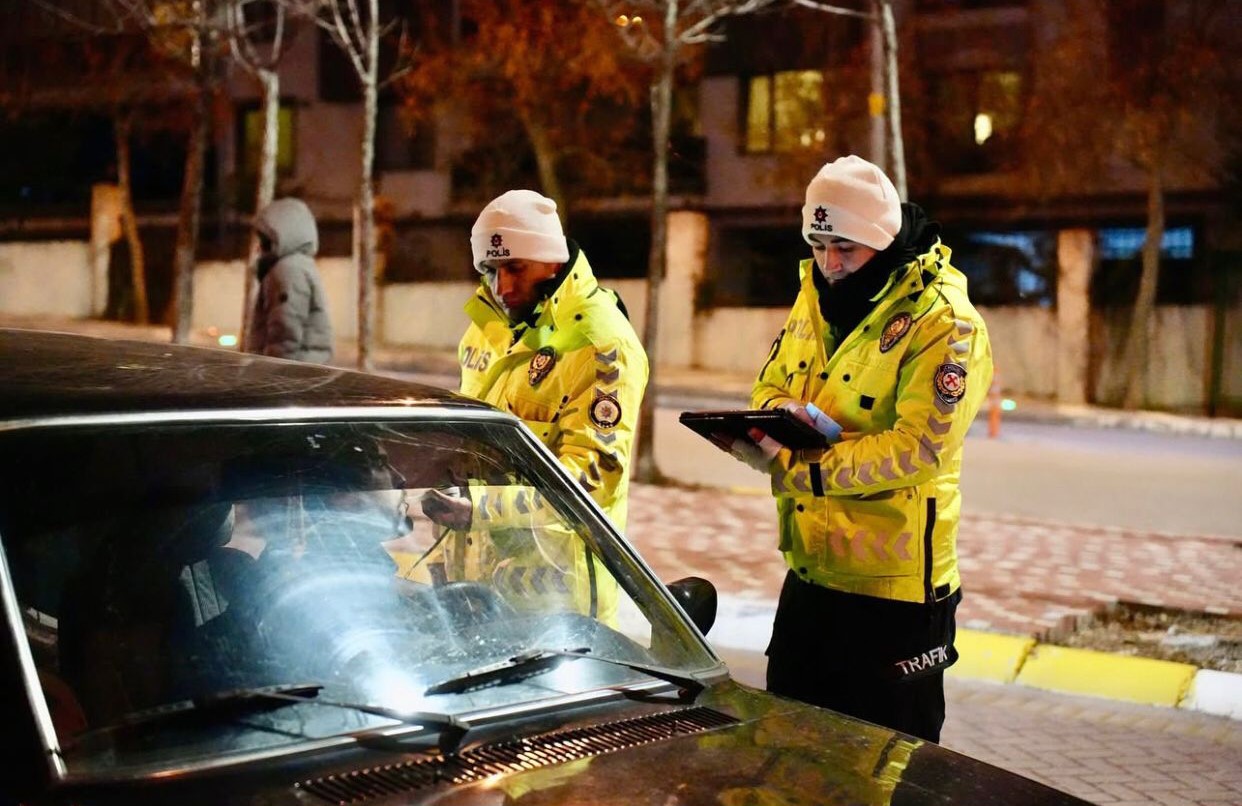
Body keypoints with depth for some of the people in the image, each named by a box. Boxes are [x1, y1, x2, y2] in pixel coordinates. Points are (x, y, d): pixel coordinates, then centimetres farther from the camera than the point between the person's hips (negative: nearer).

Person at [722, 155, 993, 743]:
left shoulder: (944, 322, -16)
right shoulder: (815, 296, 9)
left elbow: (919, 448, -25)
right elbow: (771, 385, 13)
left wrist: (796, 470, -29)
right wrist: (783, 416, -13)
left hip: (893, 588, -7)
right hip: (809, 573, 8)